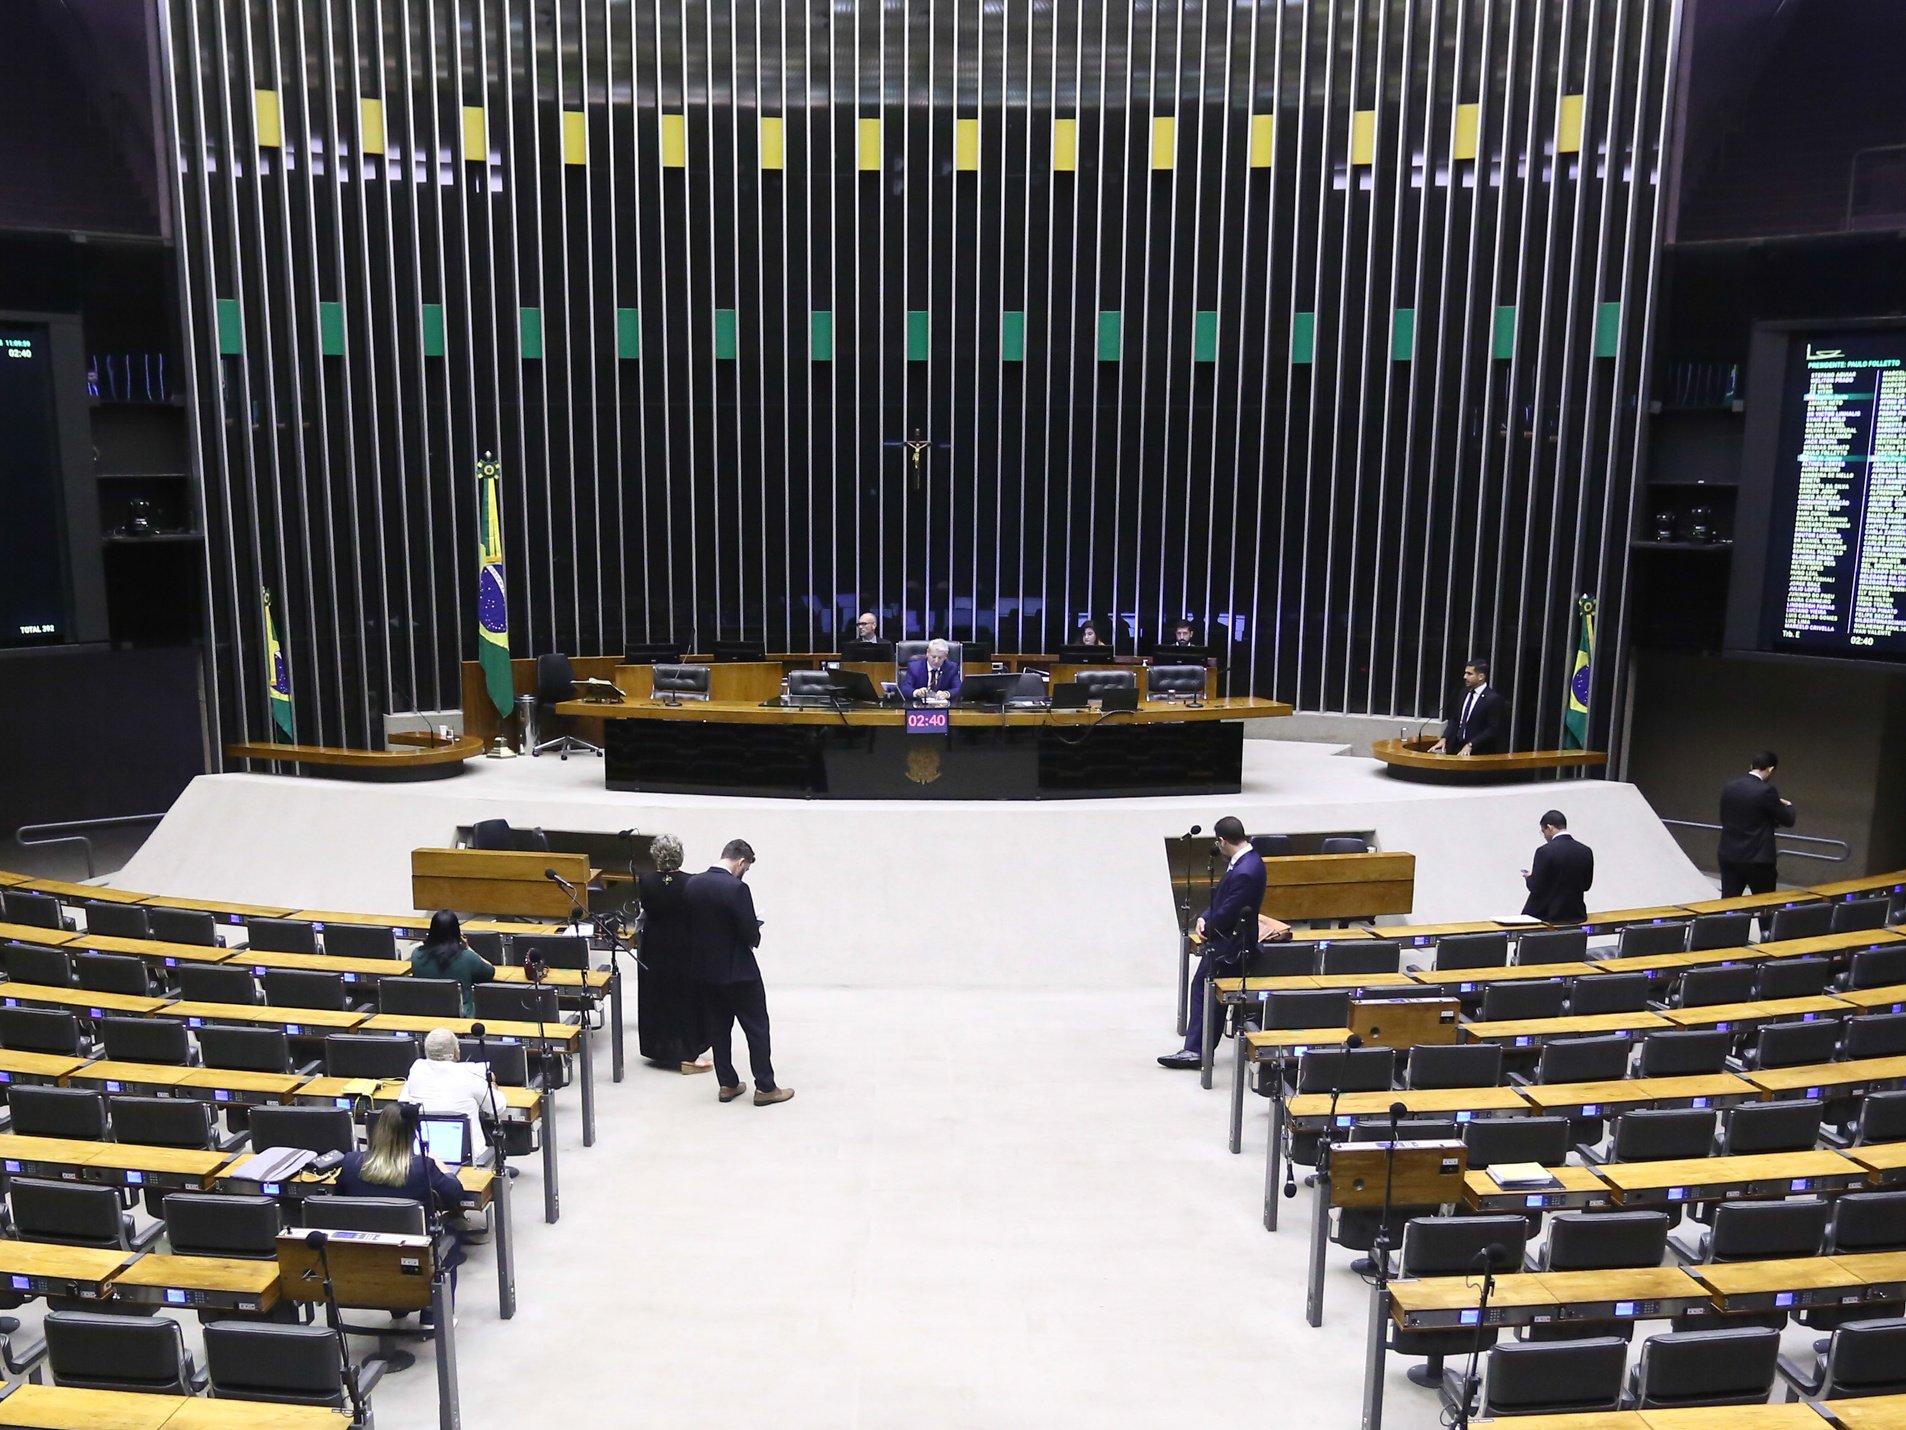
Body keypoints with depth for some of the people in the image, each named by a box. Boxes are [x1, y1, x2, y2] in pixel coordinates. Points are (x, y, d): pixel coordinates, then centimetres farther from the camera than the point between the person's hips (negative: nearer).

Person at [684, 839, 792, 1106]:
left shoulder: (693, 883, -1)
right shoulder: (736, 888, -22)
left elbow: (691, 924, 7)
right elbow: (751, 933, -20)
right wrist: (755, 937, 2)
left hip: (705, 969, 7)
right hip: (737, 971, -7)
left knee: (718, 1029, 15)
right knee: (757, 1028, 5)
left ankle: (727, 1084, 22)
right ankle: (764, 1088, 11)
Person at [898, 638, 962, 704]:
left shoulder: (952, 668, 3)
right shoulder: (914, 666, 0)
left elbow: (959, 689, -7)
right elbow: (904, 689, -10)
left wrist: (946, 694, -29)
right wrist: (916, 692, -31)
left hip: (942, 705, 0)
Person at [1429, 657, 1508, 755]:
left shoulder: (1493, 698, -9)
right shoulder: (1464, 692, 12)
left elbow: (1493, 729, -12)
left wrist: (1470, 745, -19)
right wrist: (1444, 739, 0)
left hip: (1478, 752, -6)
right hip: (1456, 747, 6)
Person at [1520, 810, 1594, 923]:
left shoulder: (1545, 851, -17)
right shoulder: (1586, 851, 1)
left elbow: (1535, 887, -14)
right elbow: (1586, 885, 11)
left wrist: (1529, 878, 6)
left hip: (1549, 915, -6)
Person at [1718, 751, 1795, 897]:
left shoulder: (1729, 786, 2)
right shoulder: (1767, 790, -15)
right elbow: (1787, 821, -5)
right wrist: (1788, 806, 18)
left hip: (1729, 856, 5)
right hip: (1758, 859, -5)